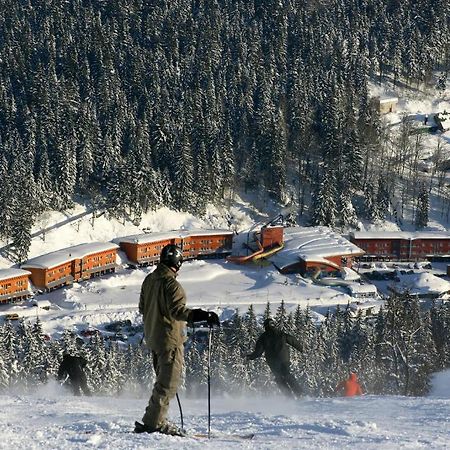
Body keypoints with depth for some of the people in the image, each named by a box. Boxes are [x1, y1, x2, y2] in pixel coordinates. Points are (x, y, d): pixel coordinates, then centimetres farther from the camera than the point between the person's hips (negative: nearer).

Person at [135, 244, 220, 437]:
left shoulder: (149, 279, 9)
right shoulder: (171, 283, -19)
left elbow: (143, 307, 19)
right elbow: (177, 310, -28)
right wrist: (202, 315, -35)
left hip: (153, 337, 9)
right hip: (169, 338, -9)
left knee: (163, 380, 18)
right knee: (169, 382, -6)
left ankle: (155, 420, 19)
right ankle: (154, 422, -8)